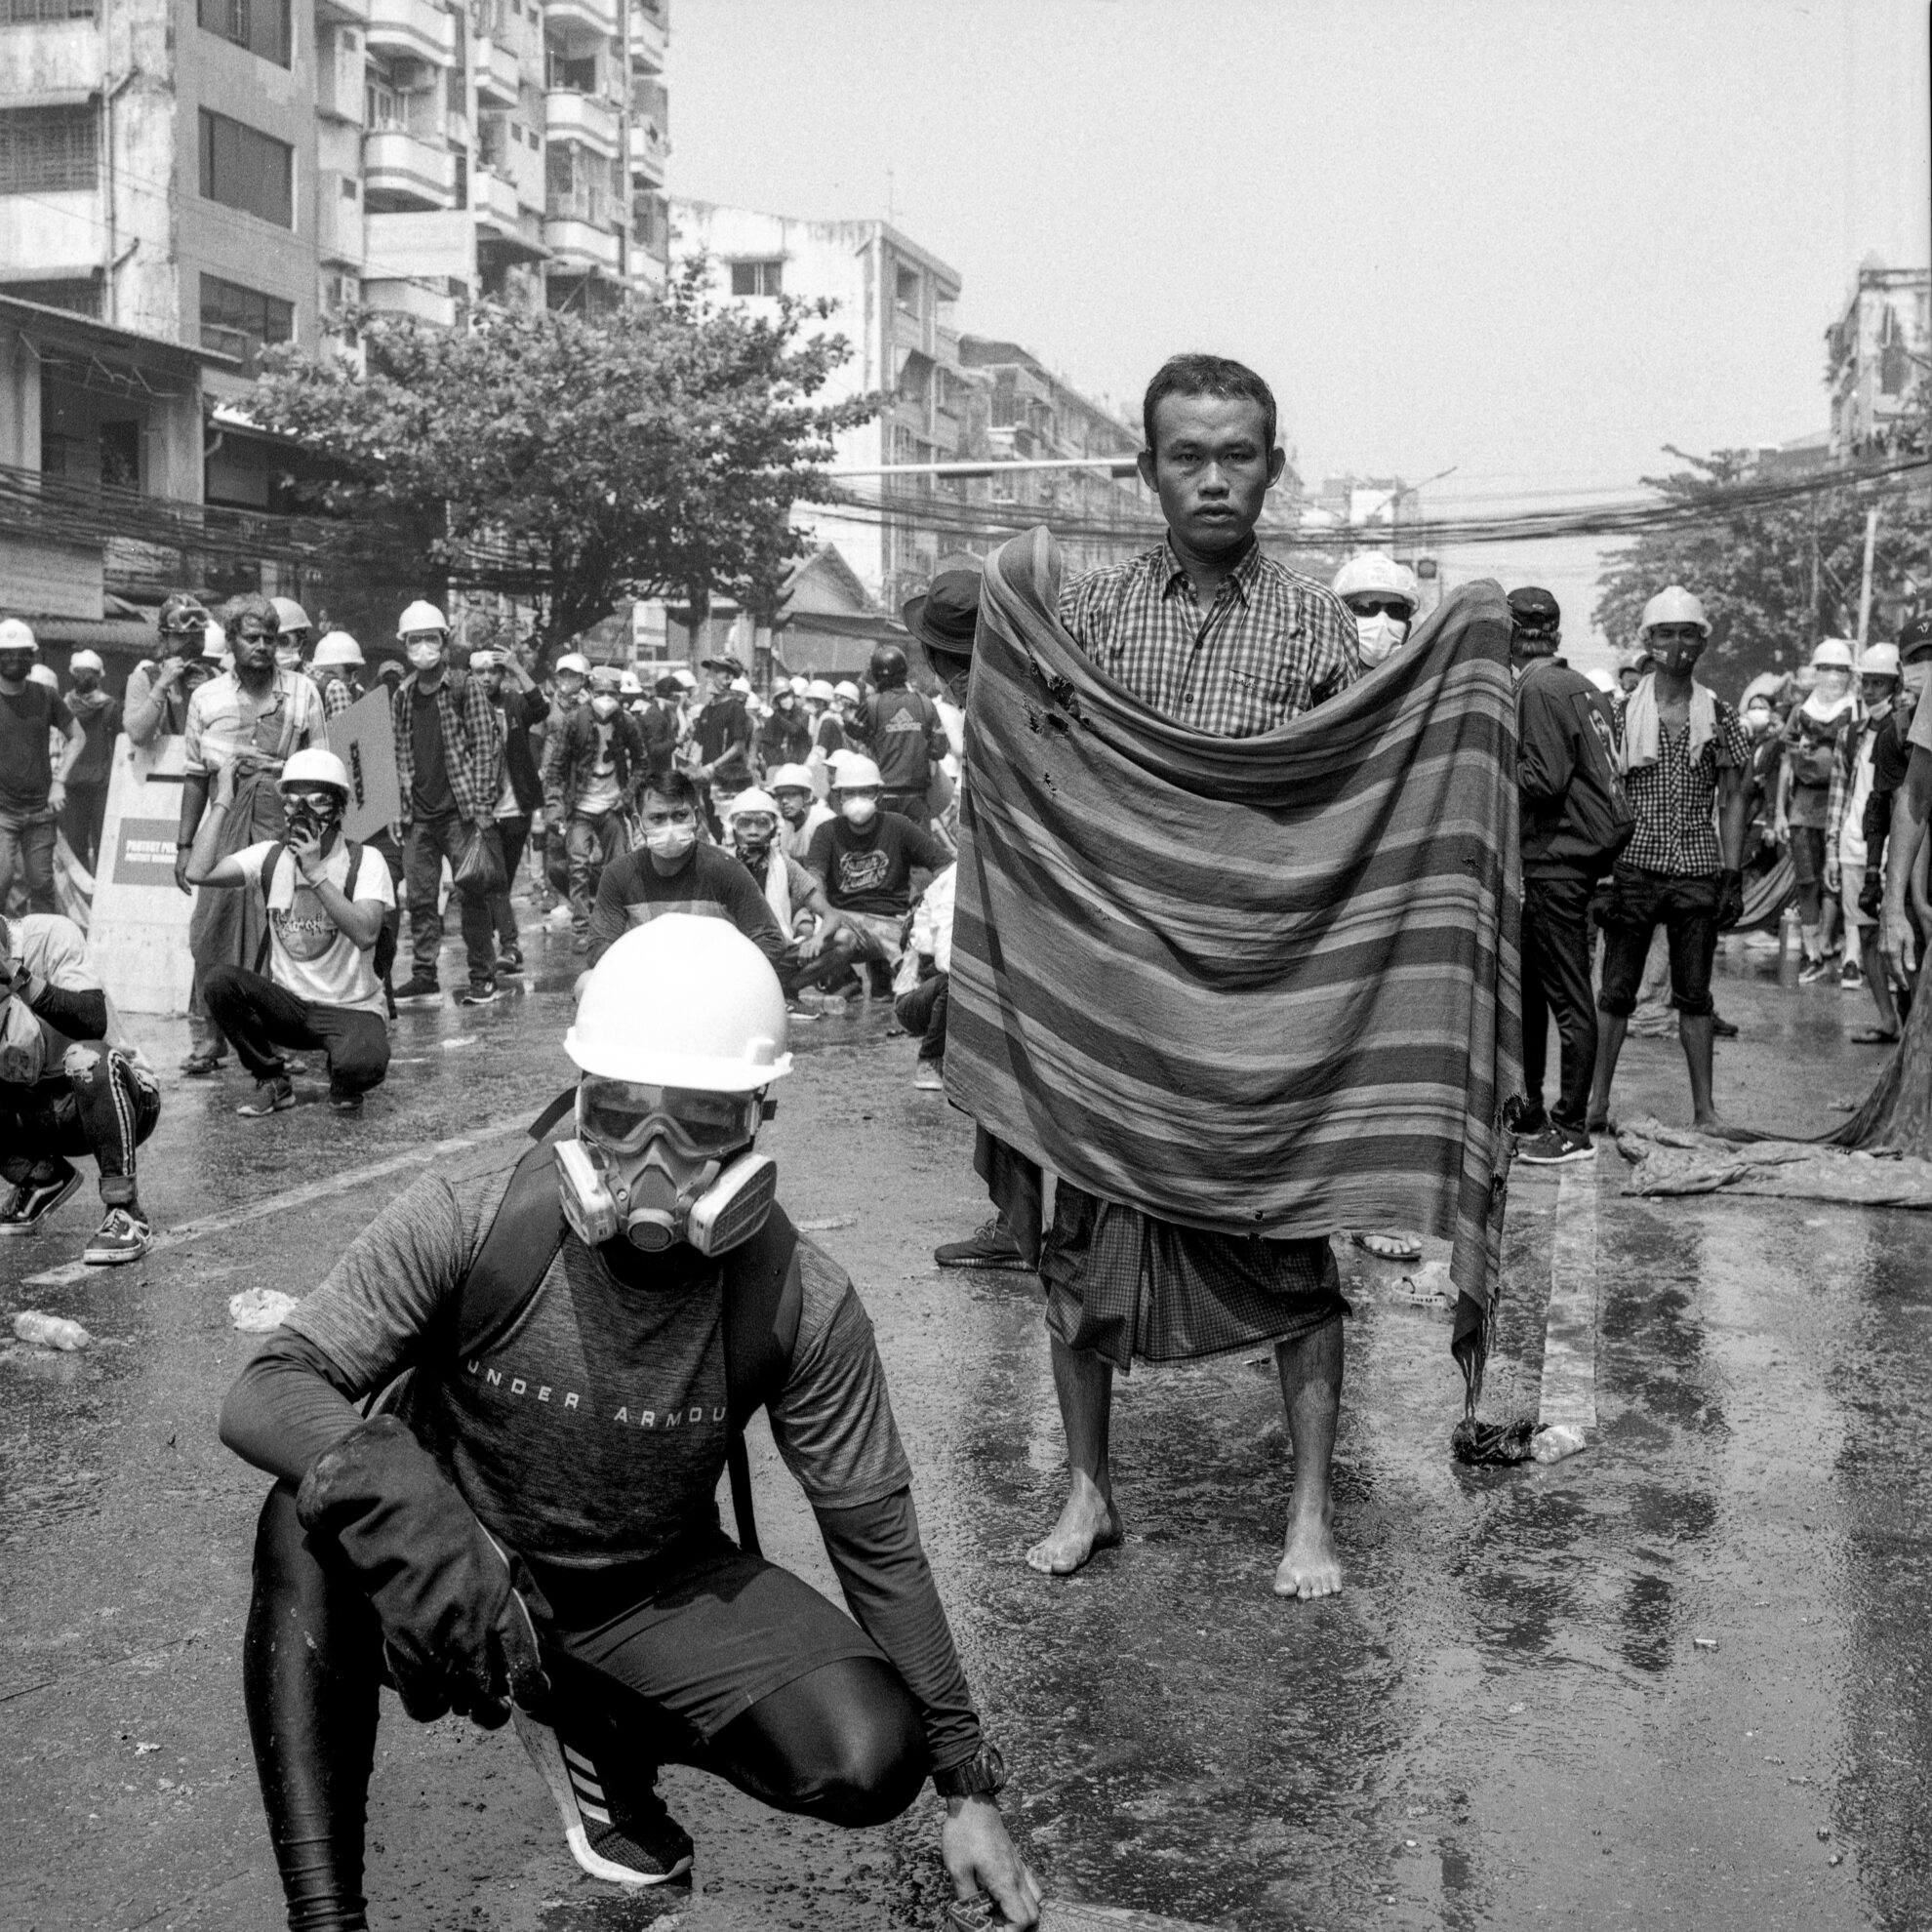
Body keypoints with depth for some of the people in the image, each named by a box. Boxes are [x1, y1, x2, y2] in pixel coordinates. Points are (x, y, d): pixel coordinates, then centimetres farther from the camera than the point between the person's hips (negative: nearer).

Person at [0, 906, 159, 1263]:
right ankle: (41, 1178, 10)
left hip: (127, 1098, -6)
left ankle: (126, 1215, -29)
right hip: (39, 1111, 6)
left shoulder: (48, 935, -16)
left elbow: (94, 1020, -29)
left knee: (88, 1059, -37)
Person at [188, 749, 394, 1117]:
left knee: (362, 1065, -36)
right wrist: (222, 801, -9)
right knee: (220, 981, -23)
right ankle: (272, 1083, -1)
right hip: (289, 1004, 4)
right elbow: (199, 873, -15)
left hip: (352, 1007, -4)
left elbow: (366, 934, -27)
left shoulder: (364, 861, -11)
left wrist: (317, 873, -29)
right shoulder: (270, 856, 1)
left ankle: (344, 1086, 6)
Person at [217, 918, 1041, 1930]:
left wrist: (968, 1788, -5)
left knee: (871, 1759, -21)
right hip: (453, 1577, -1)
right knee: (313, 1515, -34)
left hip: (650, 1594, 2)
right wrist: (381, 1480, -49)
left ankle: (592, 1729, 7)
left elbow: (878, 1540, -10)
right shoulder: (465, 1226, -24)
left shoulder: (801, 1305, -20)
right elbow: (264, 1392, -25)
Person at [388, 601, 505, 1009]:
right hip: (417, 816, 5)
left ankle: (483, 977, 5)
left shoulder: (467, 687, -3)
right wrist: (397, 806, 7)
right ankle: (424, 976, 11)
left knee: (471, 897, -2)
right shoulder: (401, 697, 11)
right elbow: (399, 756, 16)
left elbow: (487, 747, -6)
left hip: (461, 811, -5)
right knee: (420, 899, 5)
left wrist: (483, 805, -12)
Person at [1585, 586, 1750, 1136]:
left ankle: (1704, 1107, 12)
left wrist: (1732, 875, 1)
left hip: (1698, 870, 1)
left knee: (1695, 994, 6)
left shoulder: (1719, 716, 6)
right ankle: (1597, 1102, 9)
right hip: (1635, 868, -1)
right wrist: (1603, 873, -5)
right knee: (1617, 990, 2)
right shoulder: (1623, 713, 2)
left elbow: (1731, 802, 8)